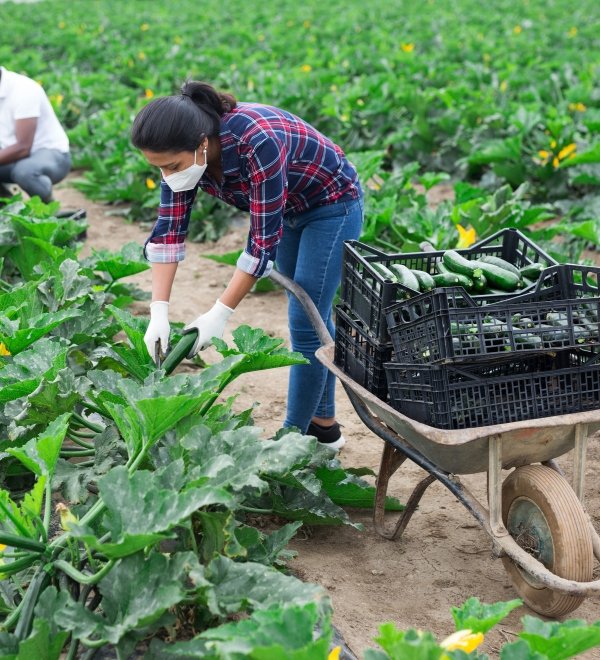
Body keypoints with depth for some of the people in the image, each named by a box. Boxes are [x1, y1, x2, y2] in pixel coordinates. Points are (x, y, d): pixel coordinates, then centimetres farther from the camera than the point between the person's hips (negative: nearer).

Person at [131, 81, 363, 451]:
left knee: (305, 323, -7)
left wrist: (220, 314, -32)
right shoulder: (185, 151, -18)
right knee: (311, 319, 14)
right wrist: (159, 312, -23)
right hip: (290, 210, 7)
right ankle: (324, 425, 27)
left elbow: (264, 240, -34)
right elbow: (169, 230, -15)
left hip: (332, 206, -7)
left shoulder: (257, 143, -39)